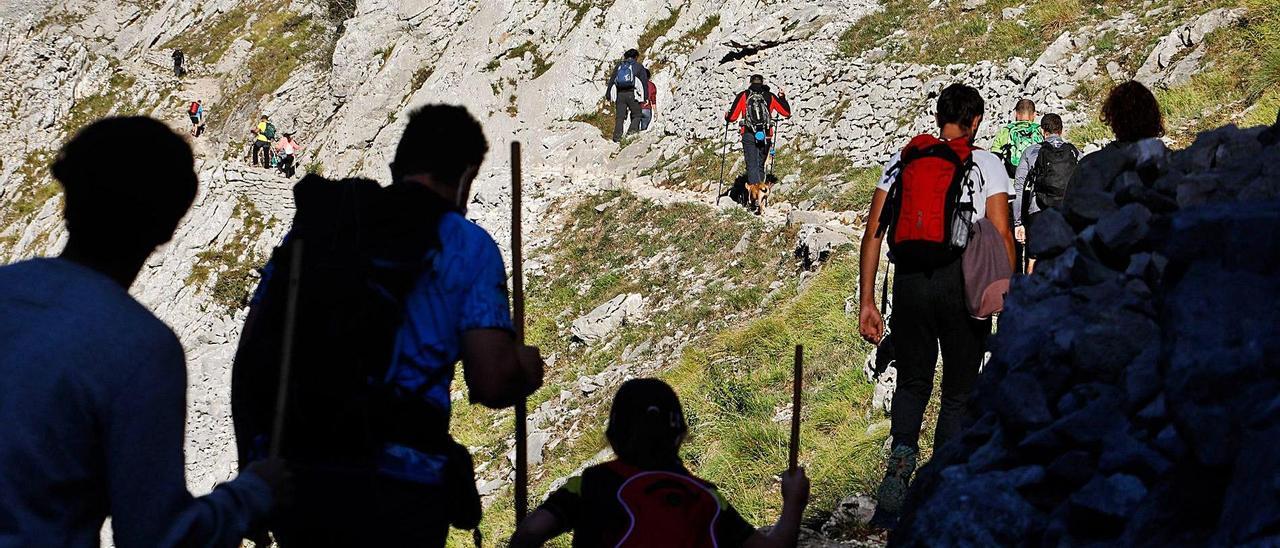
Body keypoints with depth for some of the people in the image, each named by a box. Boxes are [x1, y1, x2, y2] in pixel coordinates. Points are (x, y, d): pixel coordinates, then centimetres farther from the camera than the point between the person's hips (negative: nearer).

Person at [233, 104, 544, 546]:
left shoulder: (309, 227, 15)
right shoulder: (467, 245, 2)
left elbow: (247, 363, 14)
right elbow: (492, 384, -8)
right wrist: (525, 370, 15)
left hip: (292, 478, 5)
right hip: (395, 490, -4)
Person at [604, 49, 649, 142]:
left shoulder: (619, 65, 19)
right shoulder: (638, 66, 10)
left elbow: (611, 80, 15)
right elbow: (645, 82, 4)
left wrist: (608, 95, 15)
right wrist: (646, 97, 4)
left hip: (619, 94, 3)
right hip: (632, 94, -3)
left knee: (619, 117, 3)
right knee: (636, 115, 8)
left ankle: (617, 137, -7)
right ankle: (632, 130, -14)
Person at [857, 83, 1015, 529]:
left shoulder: (903, 160, 12)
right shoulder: (985, 164, 4)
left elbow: (873, 232, 7)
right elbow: (1002, 237, -5)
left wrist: (867, 303, 9)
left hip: (909, 282, 2)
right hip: (962, 282, -2)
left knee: (912, 383, 19)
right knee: (959, 391, 12)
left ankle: (901, 456, -9)